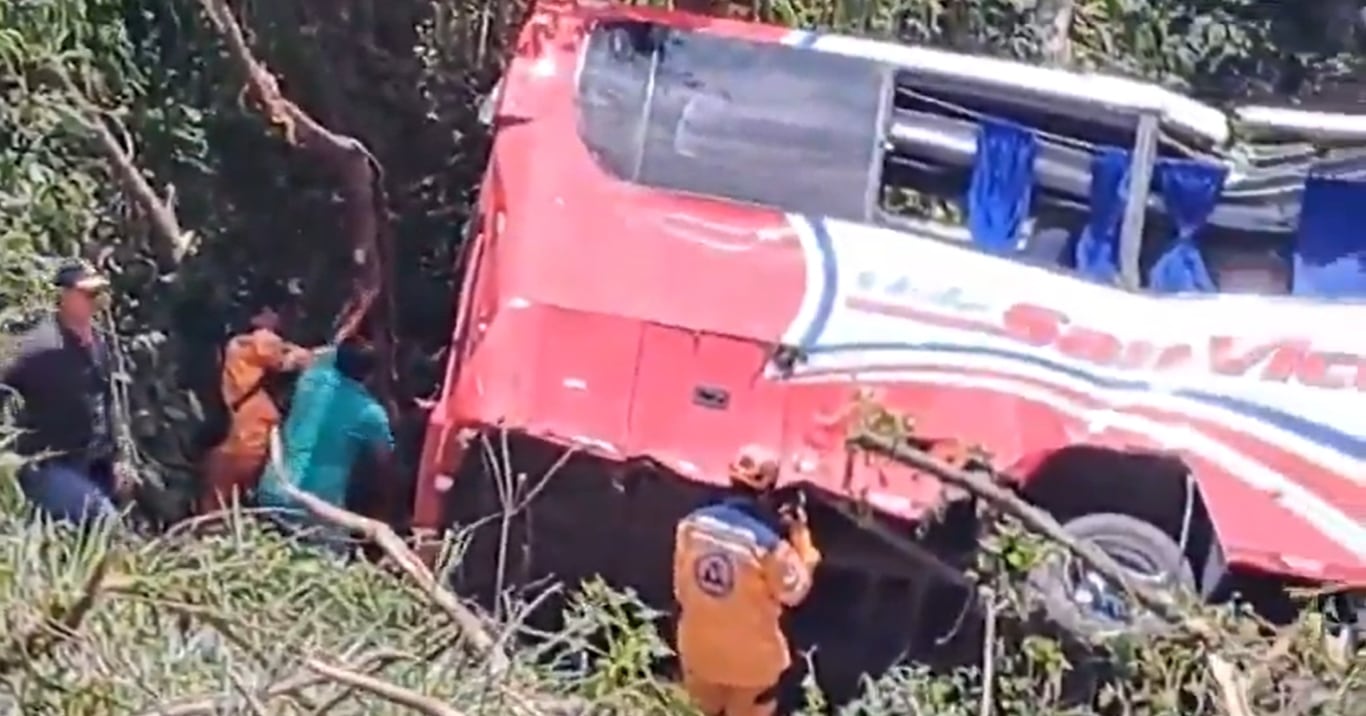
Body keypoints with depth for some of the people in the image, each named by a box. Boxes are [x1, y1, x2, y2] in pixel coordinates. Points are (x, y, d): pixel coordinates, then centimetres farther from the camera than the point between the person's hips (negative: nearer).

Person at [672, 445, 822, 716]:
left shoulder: (693, 524, -16)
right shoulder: (767, 543, -31)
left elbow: (681, 583, -2)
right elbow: (794, 591, -14)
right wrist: (800, 535, -8)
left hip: (699, 645, 4)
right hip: (750, 654, -4)